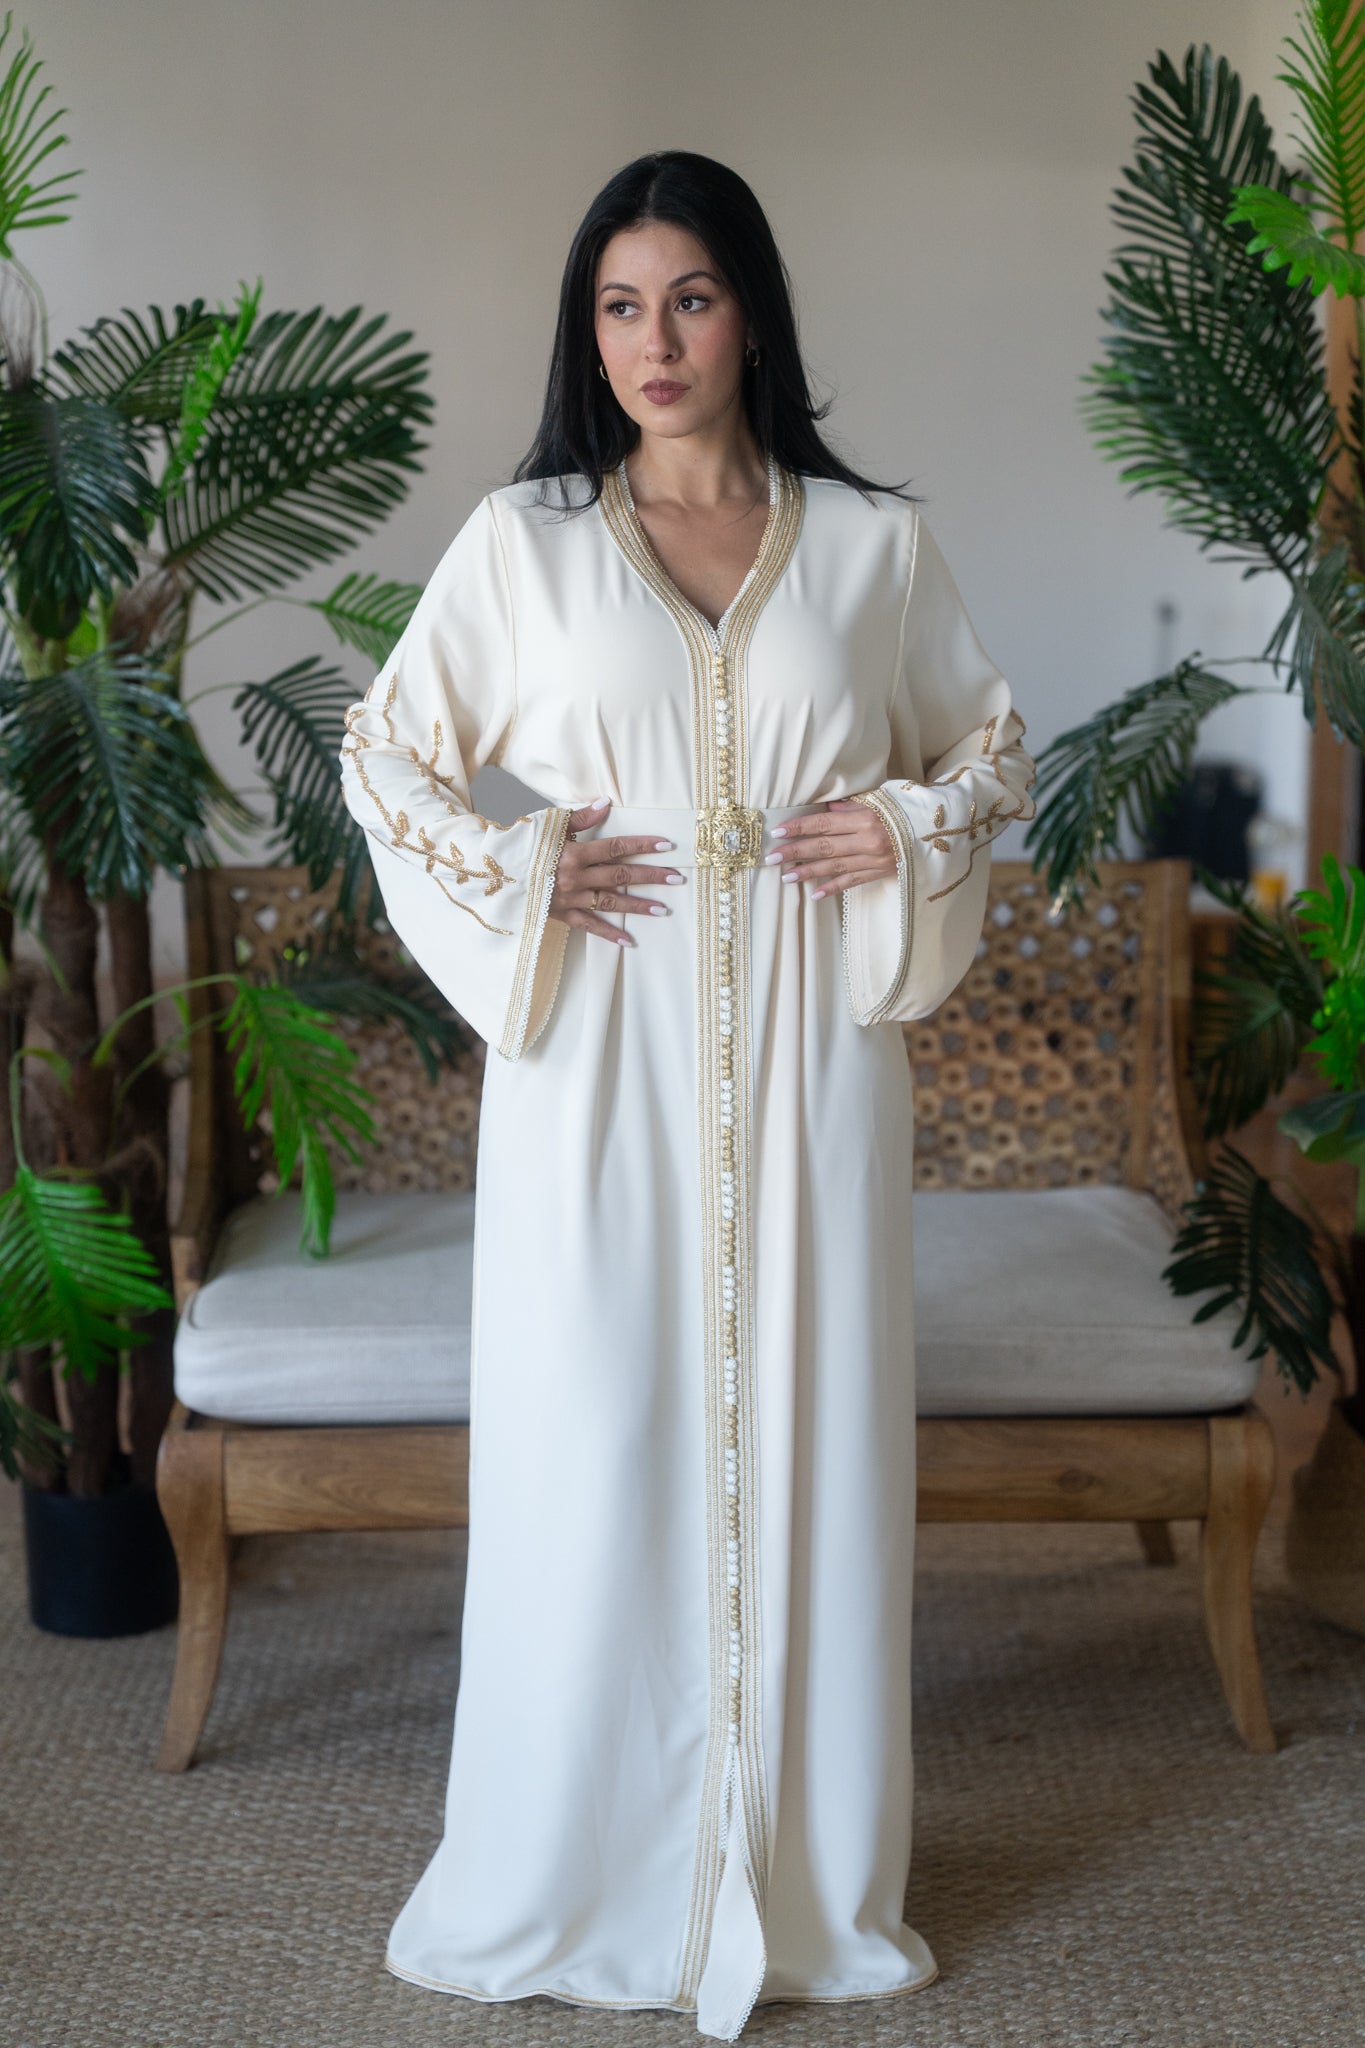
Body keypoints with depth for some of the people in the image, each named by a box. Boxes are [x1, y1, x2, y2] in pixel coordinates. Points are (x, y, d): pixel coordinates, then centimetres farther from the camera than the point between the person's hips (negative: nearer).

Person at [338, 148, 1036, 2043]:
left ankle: (808, 1880, 23)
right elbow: (384, 751, 9)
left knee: (807, 1439, 6)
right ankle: (572, 1876, 20)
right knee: (589, 1445, 3)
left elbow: (997, 746, 15)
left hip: (807, 1053, 1)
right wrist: (517, 880, -5)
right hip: (598, 1055, -1)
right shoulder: (524, 537, 3)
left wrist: (912, 828, -4)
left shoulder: (876, 542, 5)